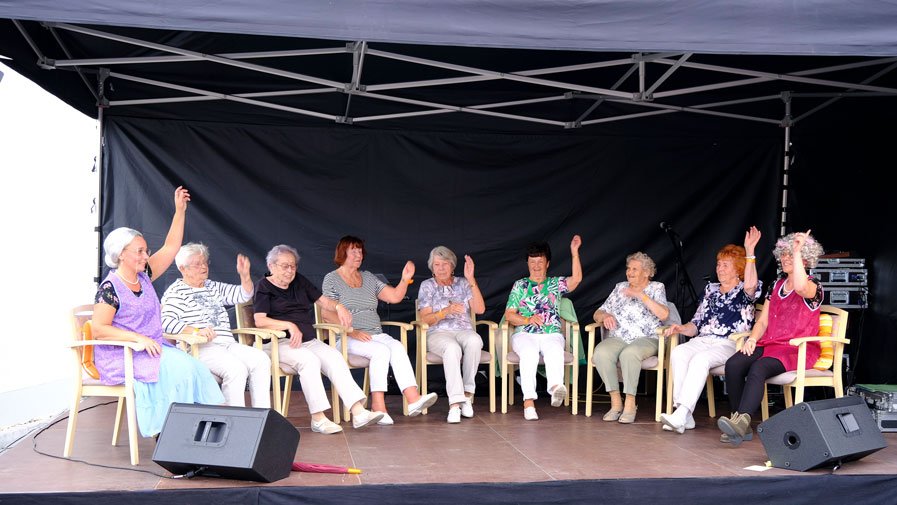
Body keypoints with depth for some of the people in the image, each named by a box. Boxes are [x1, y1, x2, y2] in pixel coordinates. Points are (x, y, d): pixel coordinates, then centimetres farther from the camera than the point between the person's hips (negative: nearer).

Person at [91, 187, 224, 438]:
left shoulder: (143, 276, 10)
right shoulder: (110, 288, -11)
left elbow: (170, 247, 15)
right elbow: (98, 329, -16)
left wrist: (180, 211, 11)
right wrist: (138, 338, -22)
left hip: (153, 348, 7)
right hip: (120, 357, -7)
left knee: (194, 367, -19)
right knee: (176, 368, -29)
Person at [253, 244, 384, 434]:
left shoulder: (299, 281, 20)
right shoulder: (264, 287, 3)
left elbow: (323, 301, 24)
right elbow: (259, 320, -11)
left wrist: (339, 307, 1)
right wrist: (290, 325, -22)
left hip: (308, 341, 5)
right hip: (280, 343, -5)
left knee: (335, 357, -23)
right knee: (309, 360, -34)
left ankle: (358, 412, -33)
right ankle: (318, 418, -34)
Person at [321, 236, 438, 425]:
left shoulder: (368, 277, 21)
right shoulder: (332, 279, 5)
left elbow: (394, 296, 13)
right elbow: (327, 313, -6)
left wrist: (405, 279, -5)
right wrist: (352, 331, -16)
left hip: (376, 334, 4)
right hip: (347, 339, -4)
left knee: (398, 347, -27)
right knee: (382, 351, -33)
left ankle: (413, 400, -42)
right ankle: (378, 406, -36)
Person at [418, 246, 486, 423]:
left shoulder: (463, 283, 15)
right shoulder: (427, 286, 12)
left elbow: (480, 309, 0)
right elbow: (425, 319, 1)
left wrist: (471, 279, -6)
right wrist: (446, 311, -17)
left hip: (464, 331, 2)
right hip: (438, 334, -2)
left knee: (474, 341, -36)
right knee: (452, 348, -38)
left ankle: (467, 393, -27)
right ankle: (455, 402, -44)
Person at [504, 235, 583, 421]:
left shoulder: (556, 283, 18)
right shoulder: (520, 285, 18)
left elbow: (576, 279, -1)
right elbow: (509, 314, 11)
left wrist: (574, 253, -8)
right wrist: (528, 320, -7)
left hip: (552, 334, 1)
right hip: (525, 334, -1)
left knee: (555, 350, -35)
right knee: (529, 352, -35)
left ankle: (555, 387, -60)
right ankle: (529, 401, -45)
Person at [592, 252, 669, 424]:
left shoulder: (656, 288, 11)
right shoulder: (620, 287, 21)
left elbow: (664, 314, -9)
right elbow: (598, 313, 19)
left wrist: (641, 295, -14)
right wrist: (605, 316, -5)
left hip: (645, 339, -3)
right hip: (617, 338, 3)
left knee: (629, 353, -38)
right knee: (601, 353, -31)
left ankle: (630, 404, -29)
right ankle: (616, 402, -23)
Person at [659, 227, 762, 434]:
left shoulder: (743, 291, 10)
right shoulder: (711, 290, 25)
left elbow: (750, 285, -18)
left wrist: (749, 252, -22)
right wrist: (680, 328, 2)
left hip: (729, 345, -5)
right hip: (702, 341, 5)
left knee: (700, 359, -36)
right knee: (678, 353, -29)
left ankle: (682, 414, -43)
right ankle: (684, 415, -35)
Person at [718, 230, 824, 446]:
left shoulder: (814, 287, 1)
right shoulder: (776, 286, 21)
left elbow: (801, 288, -27)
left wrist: (797, 252, -21)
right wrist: (752, 338, -3)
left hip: (798, 350, -6)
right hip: (769, 345, 6)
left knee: (758, 368, -36)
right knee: (733, 364, -25)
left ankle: (741, 420, -49)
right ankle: (741, 426, -27)